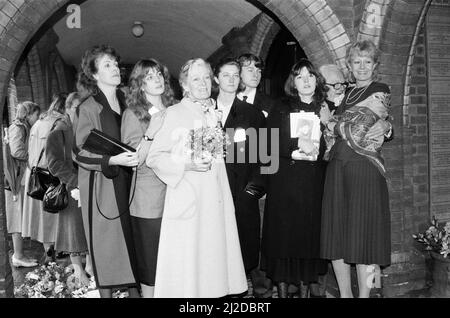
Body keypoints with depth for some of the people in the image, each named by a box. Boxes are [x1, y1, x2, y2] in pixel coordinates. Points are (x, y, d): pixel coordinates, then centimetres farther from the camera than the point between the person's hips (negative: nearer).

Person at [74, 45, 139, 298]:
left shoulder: (127, 103, 9)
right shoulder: (89, 108, -7)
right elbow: (82, 155, -10)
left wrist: (135, 155, 5)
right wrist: (113, 160, -24)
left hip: (128, 182, 5)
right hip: (102, 186, -5)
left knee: (133, 241, 7)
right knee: (107, 245, 1)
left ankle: (135, 290, 19)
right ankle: (106, 292, 15)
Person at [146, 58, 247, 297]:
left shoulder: (214, 113, 14)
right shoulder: (175, 113, -4)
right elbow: (153, 157, -8)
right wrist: (187, 164, -18)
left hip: (216, 198, 5)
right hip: (188, 196, -5)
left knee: (214, 254, 6)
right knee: (187, 260, -3)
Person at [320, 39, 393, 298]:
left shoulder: (381, 90, 2)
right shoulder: (348, 94, 19)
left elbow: (388, 121, -7)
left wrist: (386, 126, -26)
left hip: (365, 167, -6)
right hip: (338, 167, 6)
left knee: (363, 231, -5)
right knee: (337, 232, 6)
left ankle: (364, 294, 4)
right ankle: (345, 293, 17)